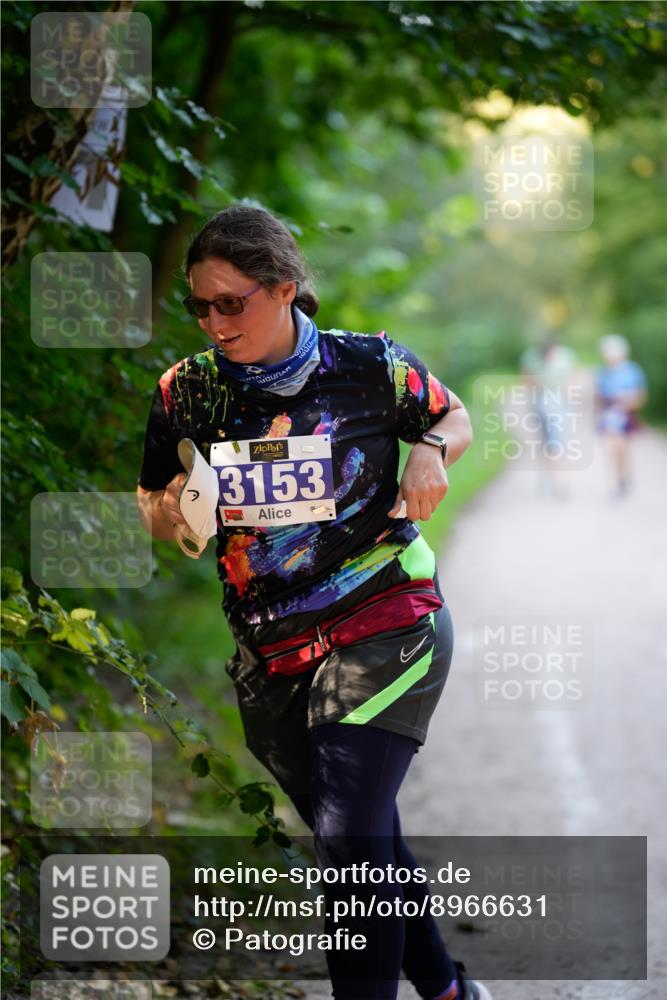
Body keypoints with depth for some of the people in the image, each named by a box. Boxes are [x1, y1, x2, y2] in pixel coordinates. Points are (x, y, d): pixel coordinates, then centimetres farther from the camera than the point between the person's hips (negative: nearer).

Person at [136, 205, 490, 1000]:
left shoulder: (370, 367, -9)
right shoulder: (186, 392, -2)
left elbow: (452, 417, 11)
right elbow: (155, 518, 8)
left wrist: (431, 452, -12)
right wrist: (177, 509, -15)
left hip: (381, 629, -4)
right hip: (269, 652, 4)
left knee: (351, 843, -17)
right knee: (366, 850, 16)